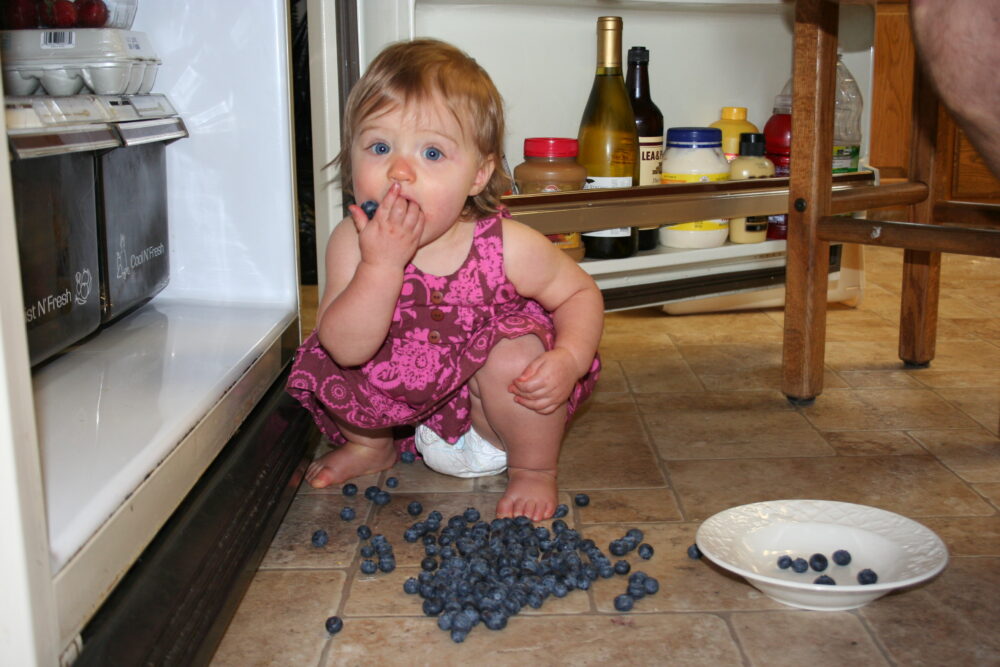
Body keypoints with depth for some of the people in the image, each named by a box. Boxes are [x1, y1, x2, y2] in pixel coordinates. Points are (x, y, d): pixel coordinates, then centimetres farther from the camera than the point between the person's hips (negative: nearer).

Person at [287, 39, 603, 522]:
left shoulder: (509, 247, -25)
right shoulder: (353, 242, -22)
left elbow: (580, 293, -8)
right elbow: (347, 348, -29)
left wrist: (569, 360, -28)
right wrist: (382, 264, -42)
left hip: (487, 402, -2)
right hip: (400, 402, 3)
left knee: (517, 356, -30)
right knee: (321, 366, -13)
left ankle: (534, 471, 1)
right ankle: (371, 446, 21)